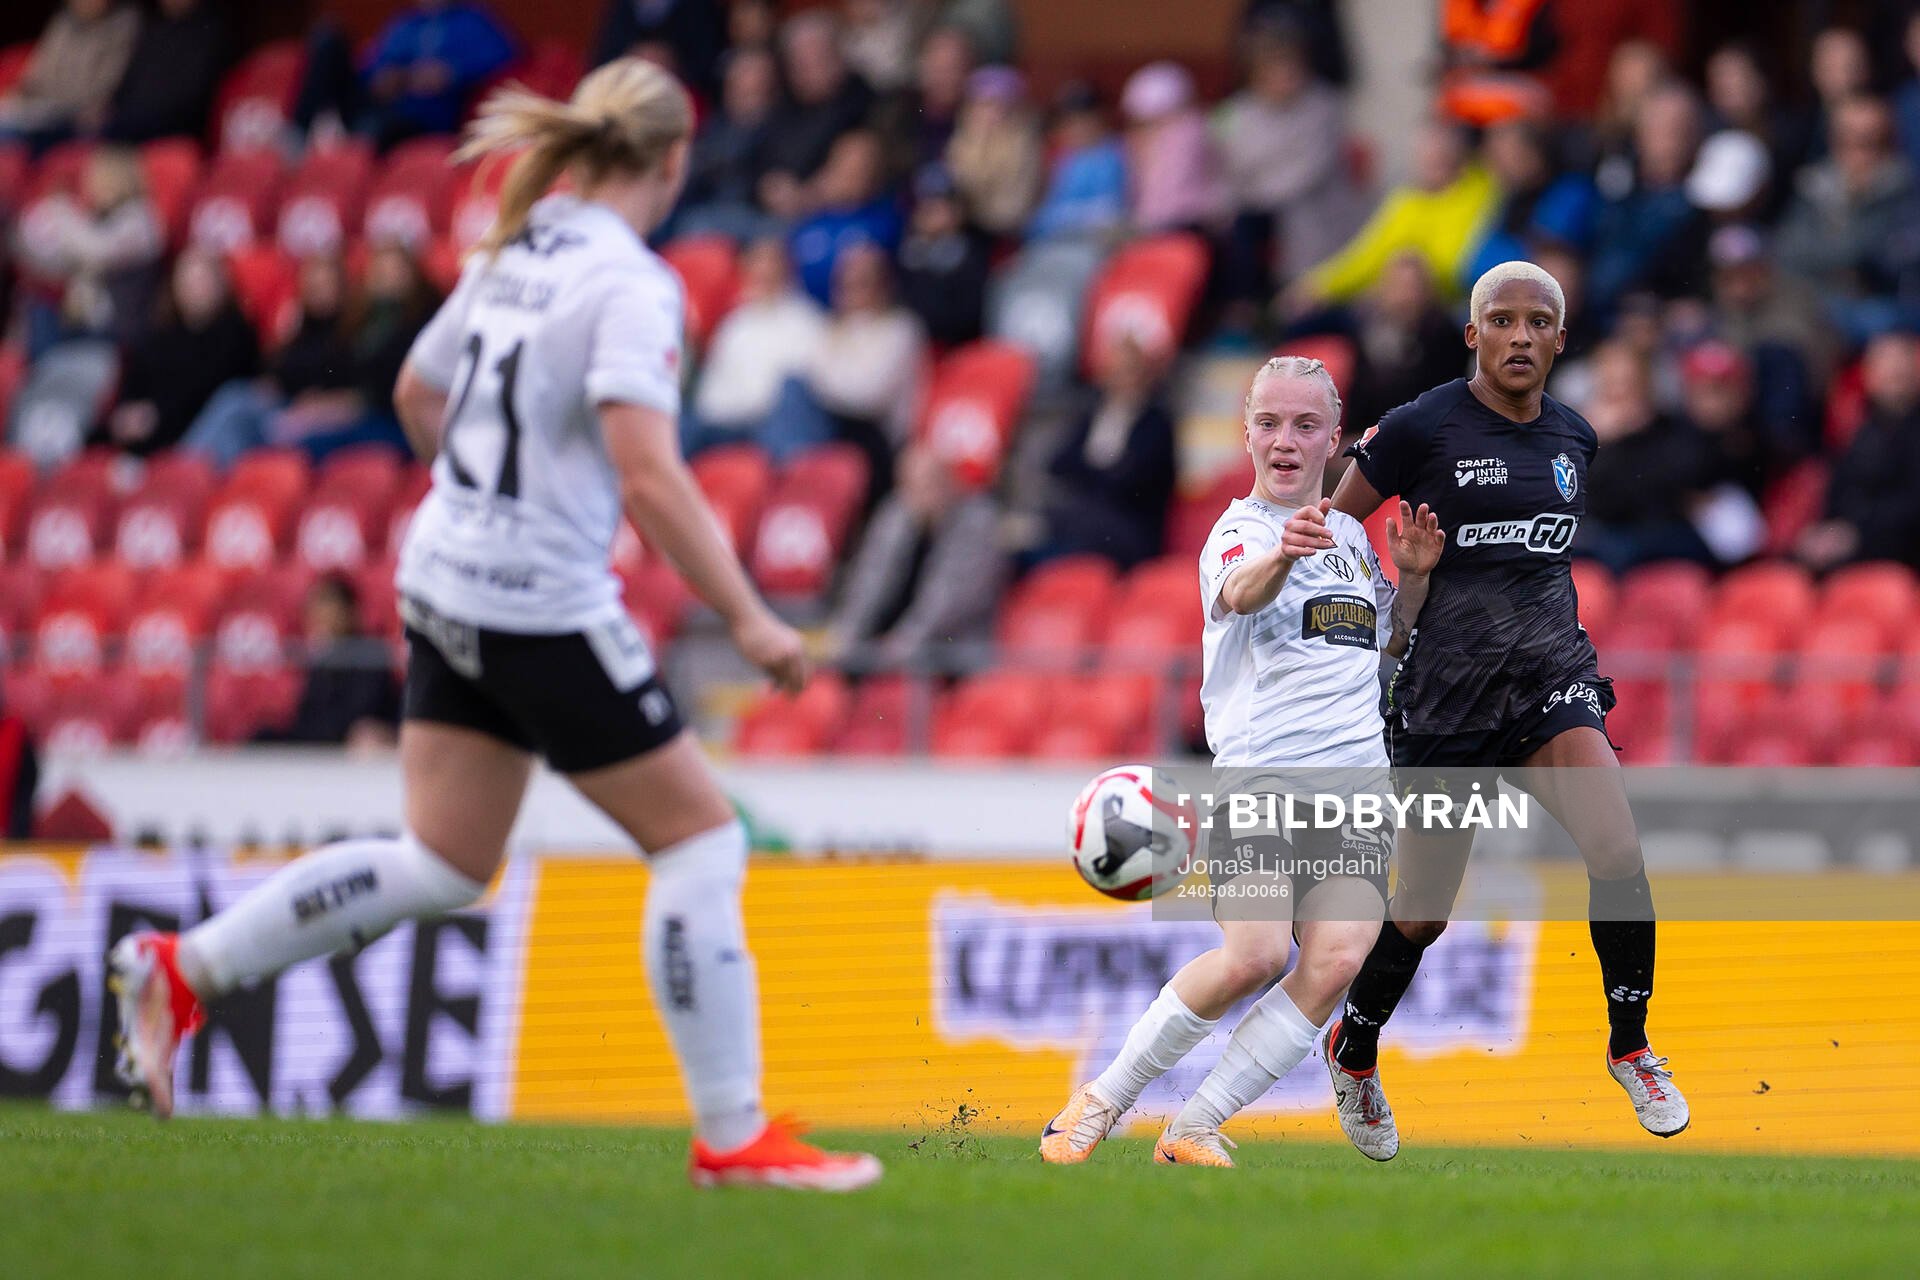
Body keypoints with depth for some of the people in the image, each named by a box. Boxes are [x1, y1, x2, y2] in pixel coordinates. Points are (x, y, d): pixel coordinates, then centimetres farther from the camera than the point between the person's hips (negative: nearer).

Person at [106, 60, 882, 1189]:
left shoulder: (518, 250, 9)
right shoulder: (628, 282, -16)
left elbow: (418, 395, 23)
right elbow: (648, 474, -24)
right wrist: (748, 618, -20)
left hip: (448, 580, 8)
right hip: (547, 607, -8)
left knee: (443, 865, 14)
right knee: (701, 840, 1)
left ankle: (182, 970, 11)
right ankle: (734, 1138, 2)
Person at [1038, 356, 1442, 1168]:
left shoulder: (1353, 538, 20)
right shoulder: (1239, 527, 0)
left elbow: (1391, 646, 34)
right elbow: (1240, 590, -24)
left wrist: (1414, 579, 14)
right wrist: (1283, 554, -47)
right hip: (1259, 767, -5)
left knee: (1336, 962, -16)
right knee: (1254, 956, -23)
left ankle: (1193, 1130, -6)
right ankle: (1103, 1100, -2)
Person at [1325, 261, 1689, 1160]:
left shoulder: (1574, 438, 9)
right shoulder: (1420, 429, -8)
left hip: (1552, 678, 3)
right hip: (1447, 685, -3)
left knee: (1618, 855, -20)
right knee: (1423, 911, 5)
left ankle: (1630, 1047, -3)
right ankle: (1353, 1051, 33)